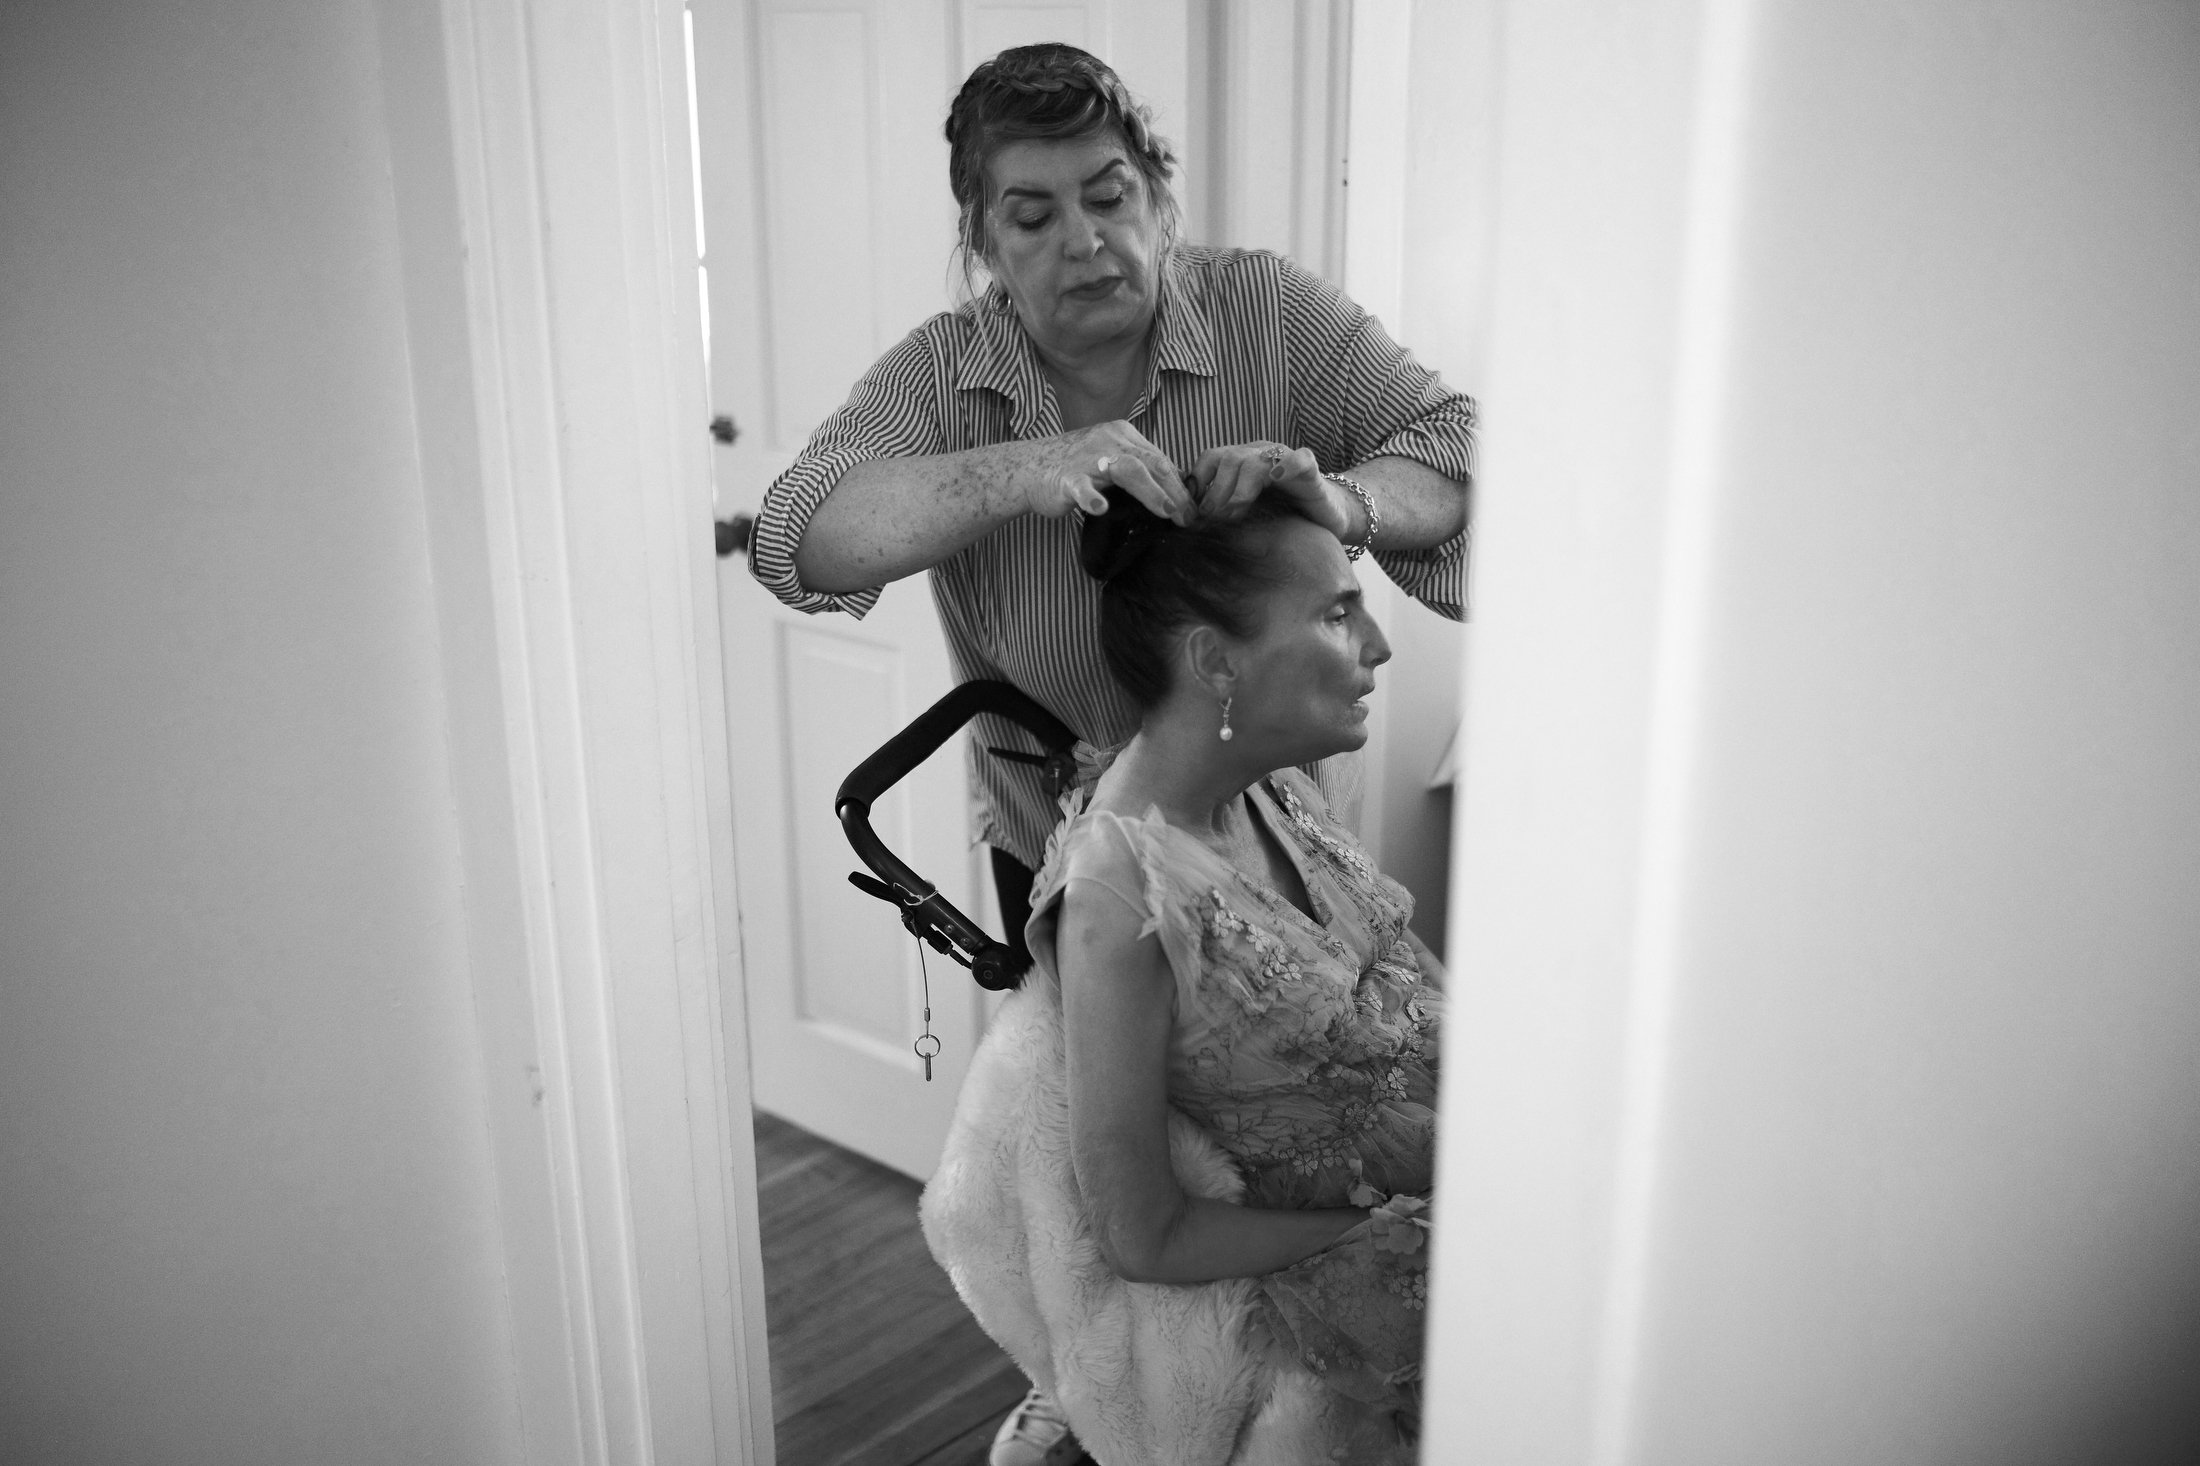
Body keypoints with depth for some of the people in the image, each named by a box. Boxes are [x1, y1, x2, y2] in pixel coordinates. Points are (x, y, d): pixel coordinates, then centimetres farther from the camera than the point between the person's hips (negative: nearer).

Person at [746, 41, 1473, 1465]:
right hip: (1052, 838, 2)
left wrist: (1341, 497, -42)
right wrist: (1018, 469, -44)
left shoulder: (1271, 310, -15)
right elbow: (802, 539, -27)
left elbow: (1459, 446, -19)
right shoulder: (944, 370, -12)